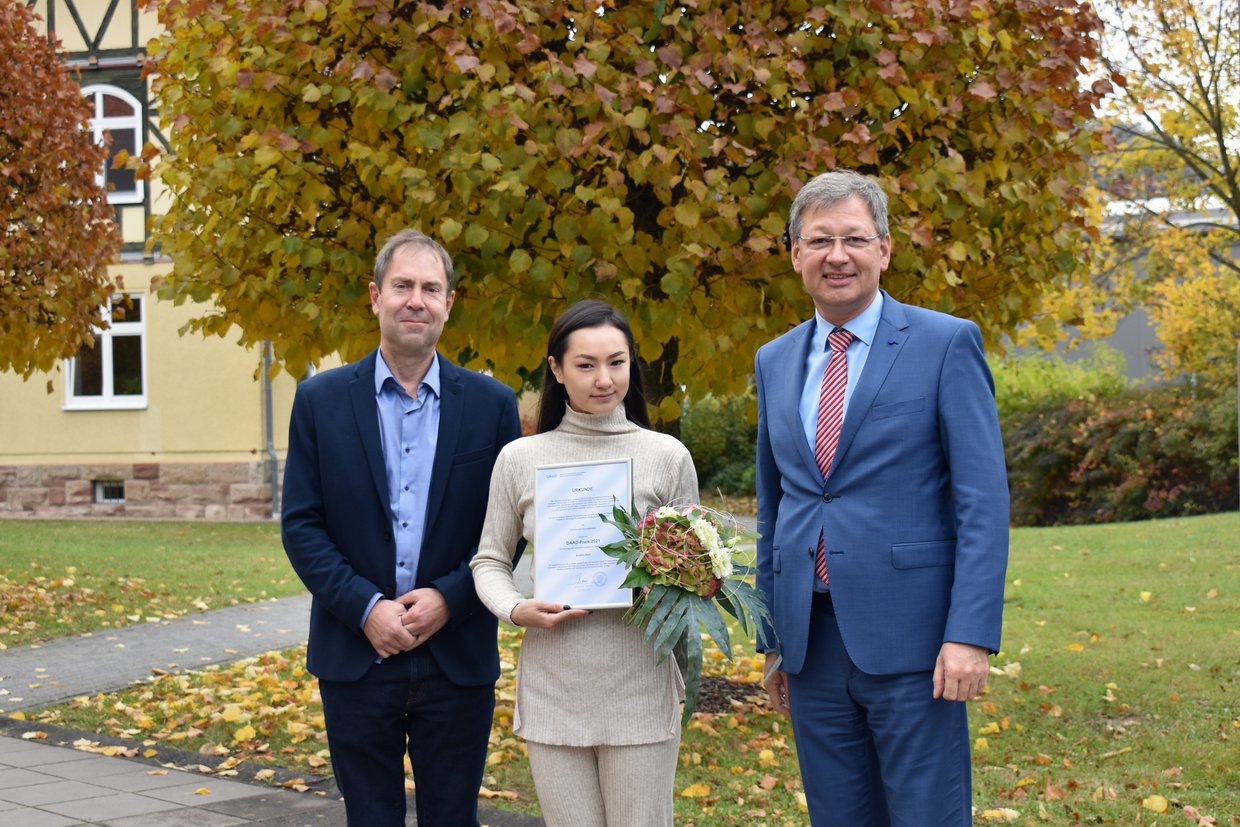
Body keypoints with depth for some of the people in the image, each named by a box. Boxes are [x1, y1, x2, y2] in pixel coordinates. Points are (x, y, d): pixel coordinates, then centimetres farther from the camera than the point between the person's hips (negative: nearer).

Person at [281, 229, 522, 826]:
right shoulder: (321, 400, 1)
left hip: (457, 658, 0)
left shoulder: (491, 404, 2)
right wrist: (366, 609, -12)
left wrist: (450, 599, -12)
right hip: (357, 657, 0)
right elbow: (301, 525, -2)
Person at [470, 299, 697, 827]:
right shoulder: (520, 459, 4)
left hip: (639, 689, -1)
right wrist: (515, 609, -9)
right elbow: (490, 561, 11)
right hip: (553, 692, 1)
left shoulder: (667, 456, 2)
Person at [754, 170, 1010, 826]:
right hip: (811, 643, 5)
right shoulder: (775, 362, 13)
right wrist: (772, 638, 16)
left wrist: (971, 632, -16)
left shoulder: (946, 344, -3)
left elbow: (984, 500, -8)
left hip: (910, 639, -5)